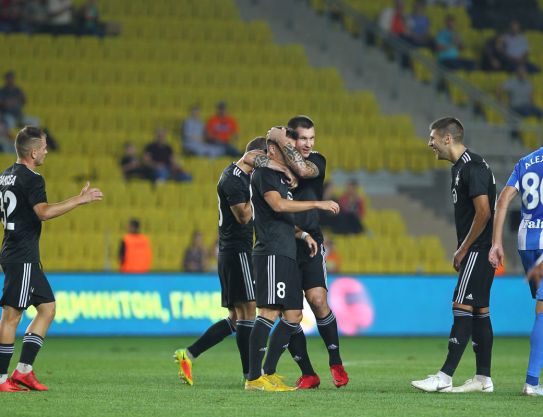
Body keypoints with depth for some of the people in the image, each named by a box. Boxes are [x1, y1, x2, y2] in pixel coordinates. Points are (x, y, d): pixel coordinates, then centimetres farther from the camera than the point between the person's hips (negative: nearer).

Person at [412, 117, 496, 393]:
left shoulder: (473, 167, -16)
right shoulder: (460, 167, 16)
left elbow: (483, 212, -21)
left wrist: (463, 249, -15)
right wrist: (462, 251, 15)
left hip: (478, 250, -10)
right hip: (475, 251, 10)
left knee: (463, 308, -11)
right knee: (480, 311, 10)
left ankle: (444, 378, -14)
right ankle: (483, 378, 12)